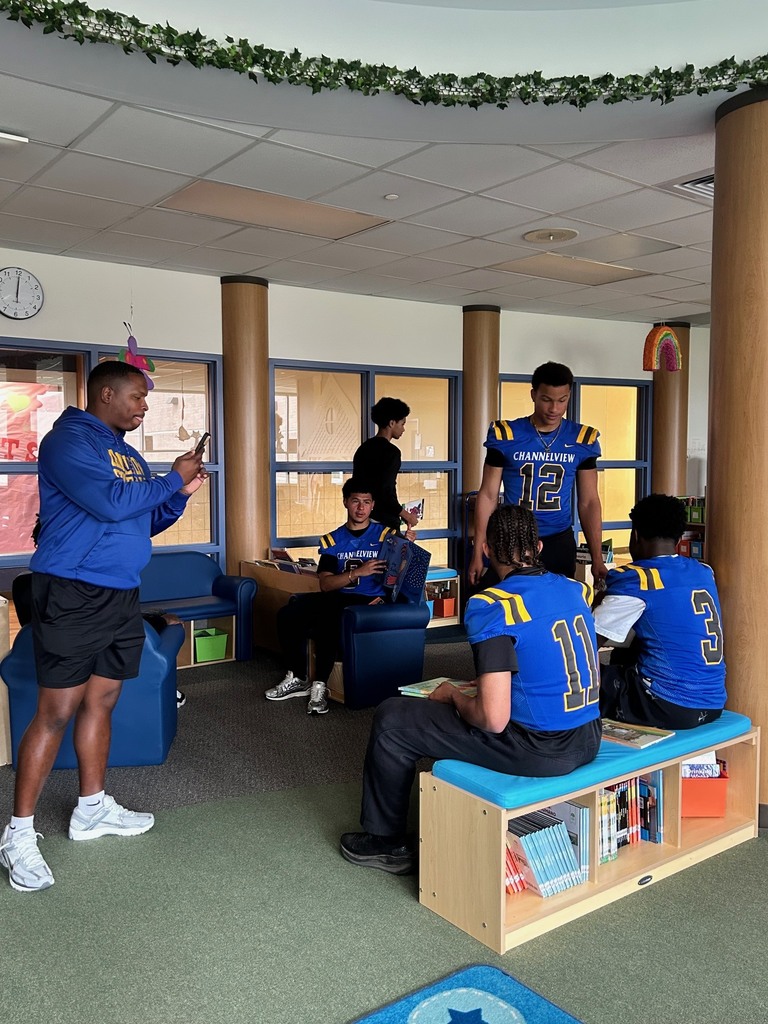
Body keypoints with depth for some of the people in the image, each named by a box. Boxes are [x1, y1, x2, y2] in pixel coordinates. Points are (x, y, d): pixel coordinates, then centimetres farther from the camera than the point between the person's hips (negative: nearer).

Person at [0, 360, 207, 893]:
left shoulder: (127, 453, 17)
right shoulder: (68, 440, -10)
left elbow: (147, 522, 19)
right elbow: (110, 504, -23)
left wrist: (180, 494, 3)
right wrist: (172, 479, -11)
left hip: (122, 595, 8)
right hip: (73, 595, -8)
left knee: (101, 702, 15)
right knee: (56, 711, -4)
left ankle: (92, 809, 28)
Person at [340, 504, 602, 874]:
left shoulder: (490, 607, -19)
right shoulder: (578, 590, 3)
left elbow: (494, 720, -24)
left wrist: (453, 695, -3)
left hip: (540, 752, -8)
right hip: (589, 742, 8)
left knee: (391, 719, 5)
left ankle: (385, 842, 25)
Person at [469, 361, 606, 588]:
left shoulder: (582, 439, 0)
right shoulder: (505, 435, -6)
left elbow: (588, 502, 5)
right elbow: (488, 495, -1)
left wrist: (597, 558, 0)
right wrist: (478, 553, -5)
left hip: (559, 543, 2)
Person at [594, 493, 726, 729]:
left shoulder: (635, 579, -13)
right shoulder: (704, 572, 8)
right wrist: (610, 598, 29)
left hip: (670, 708, -8)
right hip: (712, 705, 8)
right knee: (623, 658, 27)